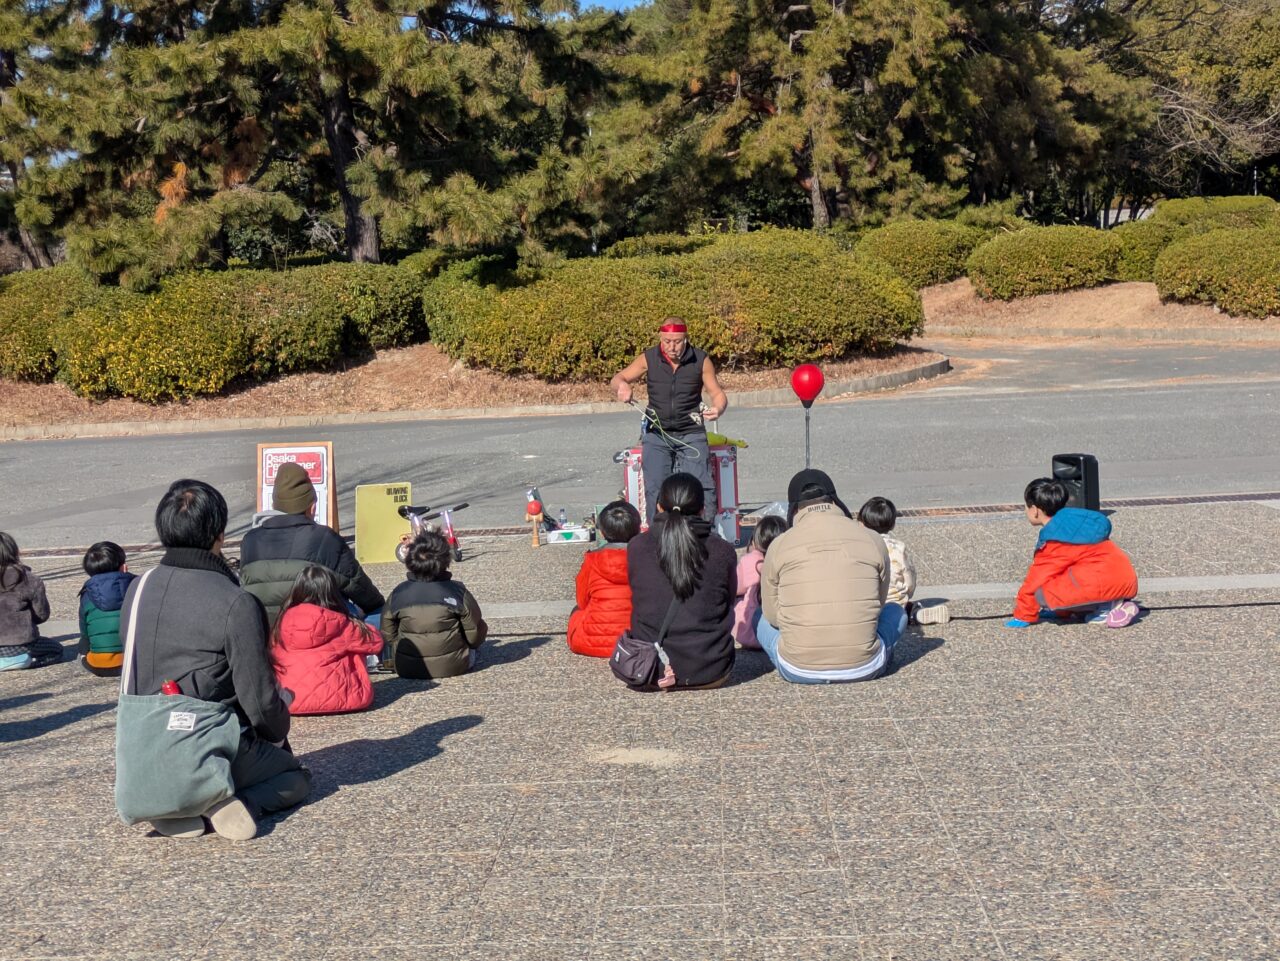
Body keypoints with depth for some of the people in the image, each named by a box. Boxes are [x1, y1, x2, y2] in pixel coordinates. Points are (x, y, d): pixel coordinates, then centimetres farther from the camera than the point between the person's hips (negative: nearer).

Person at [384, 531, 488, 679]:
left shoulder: (397, 594, -6)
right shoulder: (458, 592, -12)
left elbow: (388, 636, 1)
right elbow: (476, 636, -8)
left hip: (406, 669, 1)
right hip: (452, 667, -1)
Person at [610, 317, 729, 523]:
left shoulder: (701, 360, -1)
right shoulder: (648, 359, 0)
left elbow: (717, 393, 4)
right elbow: (616, 379, 5)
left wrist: (718, 409, -20)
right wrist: (622, 386, -21)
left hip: (691, 433, -1)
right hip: (656, 433, 1)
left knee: (702, 486, -12)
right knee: (655, 487, -10)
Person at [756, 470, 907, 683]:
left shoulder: (779, 545, -5)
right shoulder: (872, 540, -3)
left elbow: (772, 615, 2)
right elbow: (878, 604, 8)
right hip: (863, 669, 0)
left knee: (763, 621, 29)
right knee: (896, 611, 28)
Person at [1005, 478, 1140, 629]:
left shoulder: (1055, 539, -10)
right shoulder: (1073, 523, 19)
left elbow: (1037, 579, -5)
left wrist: (1023, 615, 5)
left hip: (1108, 581, -10)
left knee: (1043, 593, -16)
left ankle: (1106, 607, -9)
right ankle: (1114, 604, 6)